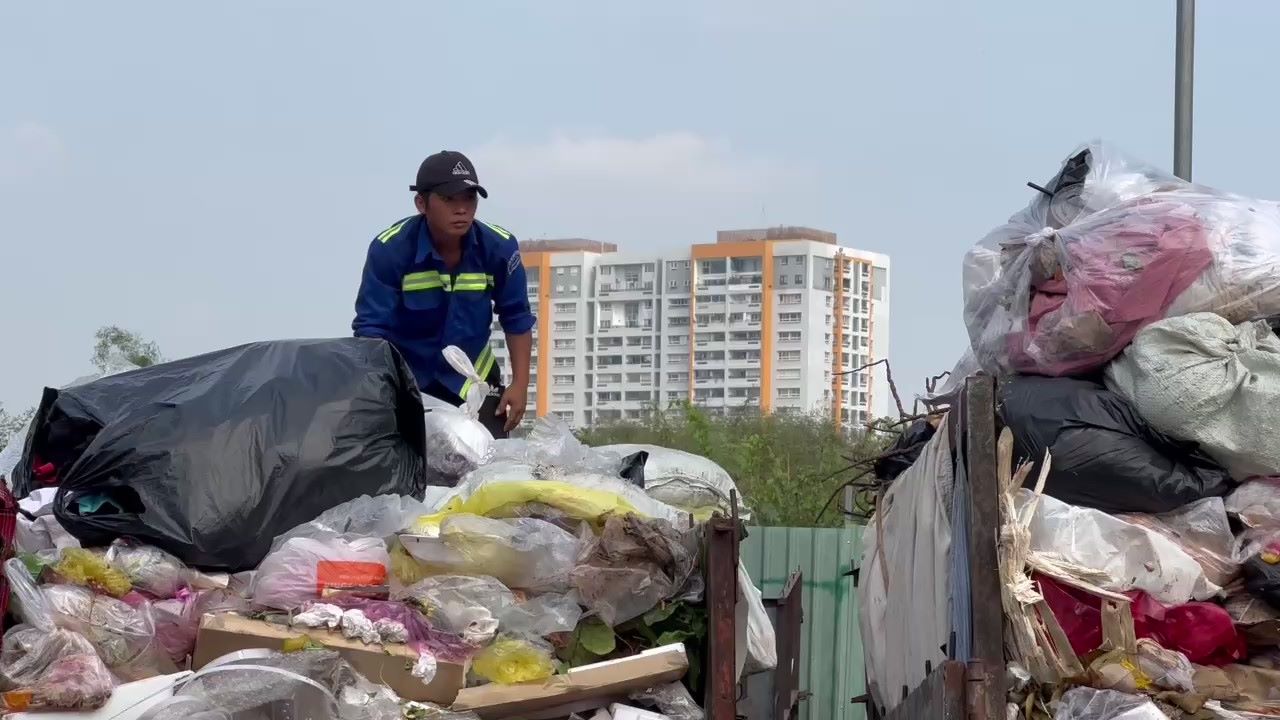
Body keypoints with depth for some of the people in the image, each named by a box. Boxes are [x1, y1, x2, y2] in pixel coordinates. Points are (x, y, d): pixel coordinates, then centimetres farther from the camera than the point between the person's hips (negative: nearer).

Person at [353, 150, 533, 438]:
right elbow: (371, 327, -22)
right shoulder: (389, 249, -24)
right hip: (402, 379, -2)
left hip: (472, 377, 2)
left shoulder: (499, 247, -17)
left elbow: (516, 318, -3)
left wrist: (520, 384, -7)